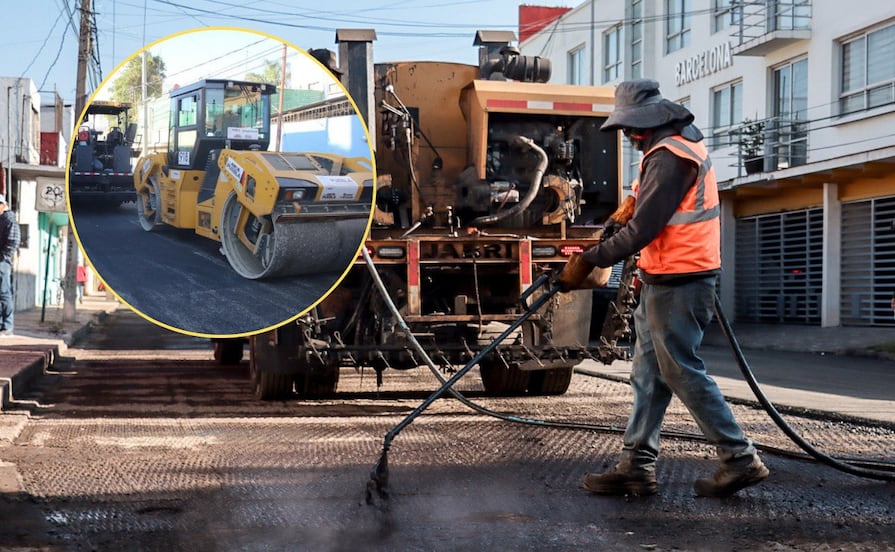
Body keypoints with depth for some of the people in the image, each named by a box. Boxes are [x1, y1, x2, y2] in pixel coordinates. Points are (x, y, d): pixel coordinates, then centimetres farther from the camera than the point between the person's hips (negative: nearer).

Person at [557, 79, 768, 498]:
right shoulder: (683, 145, 16)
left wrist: (589, 261, -16)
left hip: (676, 284, -10)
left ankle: (740, 460, 5)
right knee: (648, 374, 10)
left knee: (682, 372, -3)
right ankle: (636, 465, 14)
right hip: (668, 280, 10)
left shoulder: (668, 157, -17)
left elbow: (642, 228, -21)